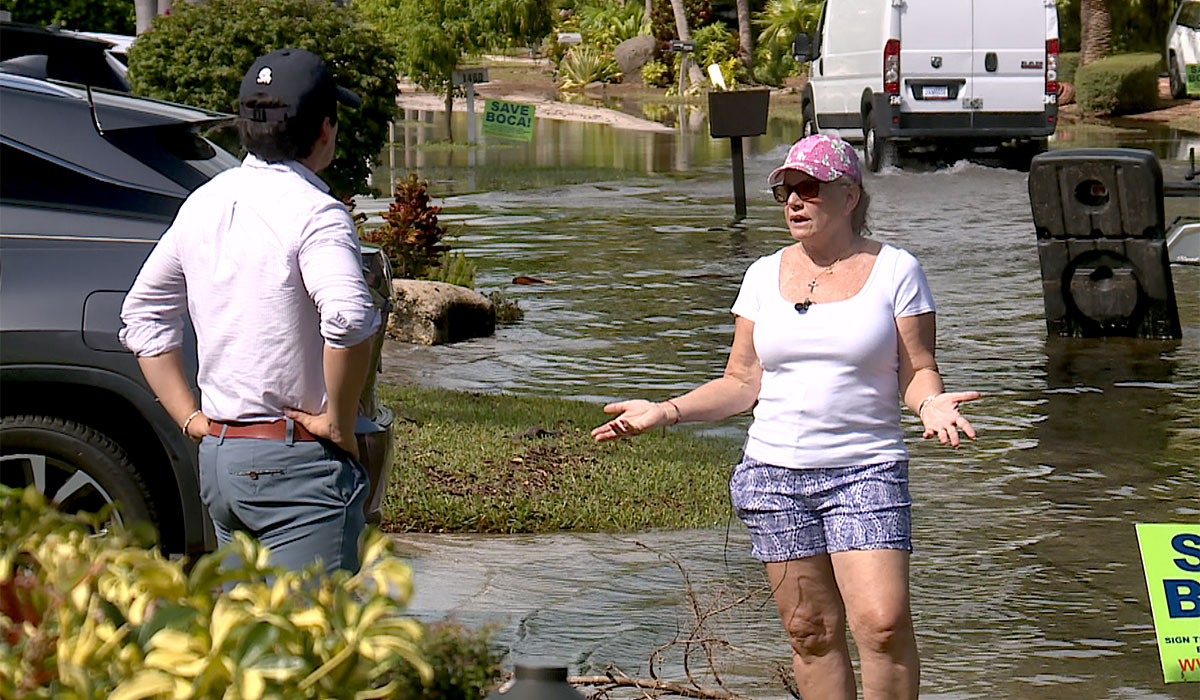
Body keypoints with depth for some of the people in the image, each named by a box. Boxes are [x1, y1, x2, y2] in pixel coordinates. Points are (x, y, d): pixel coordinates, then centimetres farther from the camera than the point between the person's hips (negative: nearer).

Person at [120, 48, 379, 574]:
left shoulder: (204, 204, 11)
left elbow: (142, 314, 20)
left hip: (217, 456, 8)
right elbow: (349, 319, -31)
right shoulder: (314, 213, -13)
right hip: (297, 467, -8)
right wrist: (339, 422, -17)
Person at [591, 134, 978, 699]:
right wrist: (666, 412, 1)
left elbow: (916, 371, 2)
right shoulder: (764, 275, 11)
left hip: (866, 471, -3)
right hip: (775, 473, 3)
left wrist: (931, 404, -21)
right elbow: (743, 382, 13)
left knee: (883, 623, -16)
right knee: (811, 631, 2)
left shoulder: (894, 271, 2)